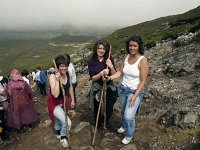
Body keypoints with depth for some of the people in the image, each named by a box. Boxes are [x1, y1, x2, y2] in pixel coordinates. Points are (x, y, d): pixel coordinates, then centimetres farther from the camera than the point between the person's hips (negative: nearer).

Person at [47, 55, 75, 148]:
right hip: (54, 103, -6)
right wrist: (57, 80, -43)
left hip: (64, 100, 6)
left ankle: (59, 132, 62)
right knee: (67, 122, -17)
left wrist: (72, 100, 9)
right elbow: (55, 95, -39)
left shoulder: (67, 74, -13)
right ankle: (63, 138, 15)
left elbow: (70, 87, 4)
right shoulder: (53, 76, -30)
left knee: (60, 119, 30)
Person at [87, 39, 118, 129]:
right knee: (97, 108, 15)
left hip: (109, 86, 1)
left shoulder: (109, 59, -9)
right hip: (97, 88, -1)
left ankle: (106, 122, 41)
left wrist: (111, 67, -27)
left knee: (109, 108, 9)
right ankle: (98, 123, 44)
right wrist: (101, 73, -30)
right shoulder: (91, 62, -11)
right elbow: (93, 78, -13)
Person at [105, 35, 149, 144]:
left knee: (129, 116, -9)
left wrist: (135, 96, -20)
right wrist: (110, 77, -14)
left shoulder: (143, 61, -20)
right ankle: (124, 126, 53)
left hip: (135, 91, -6)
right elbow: (120, 72, 3)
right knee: (123, 112, 23)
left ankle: (129, 136, 21)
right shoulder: (126, 57, -2)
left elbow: (143, 81, -18)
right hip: (123, 89, 6)